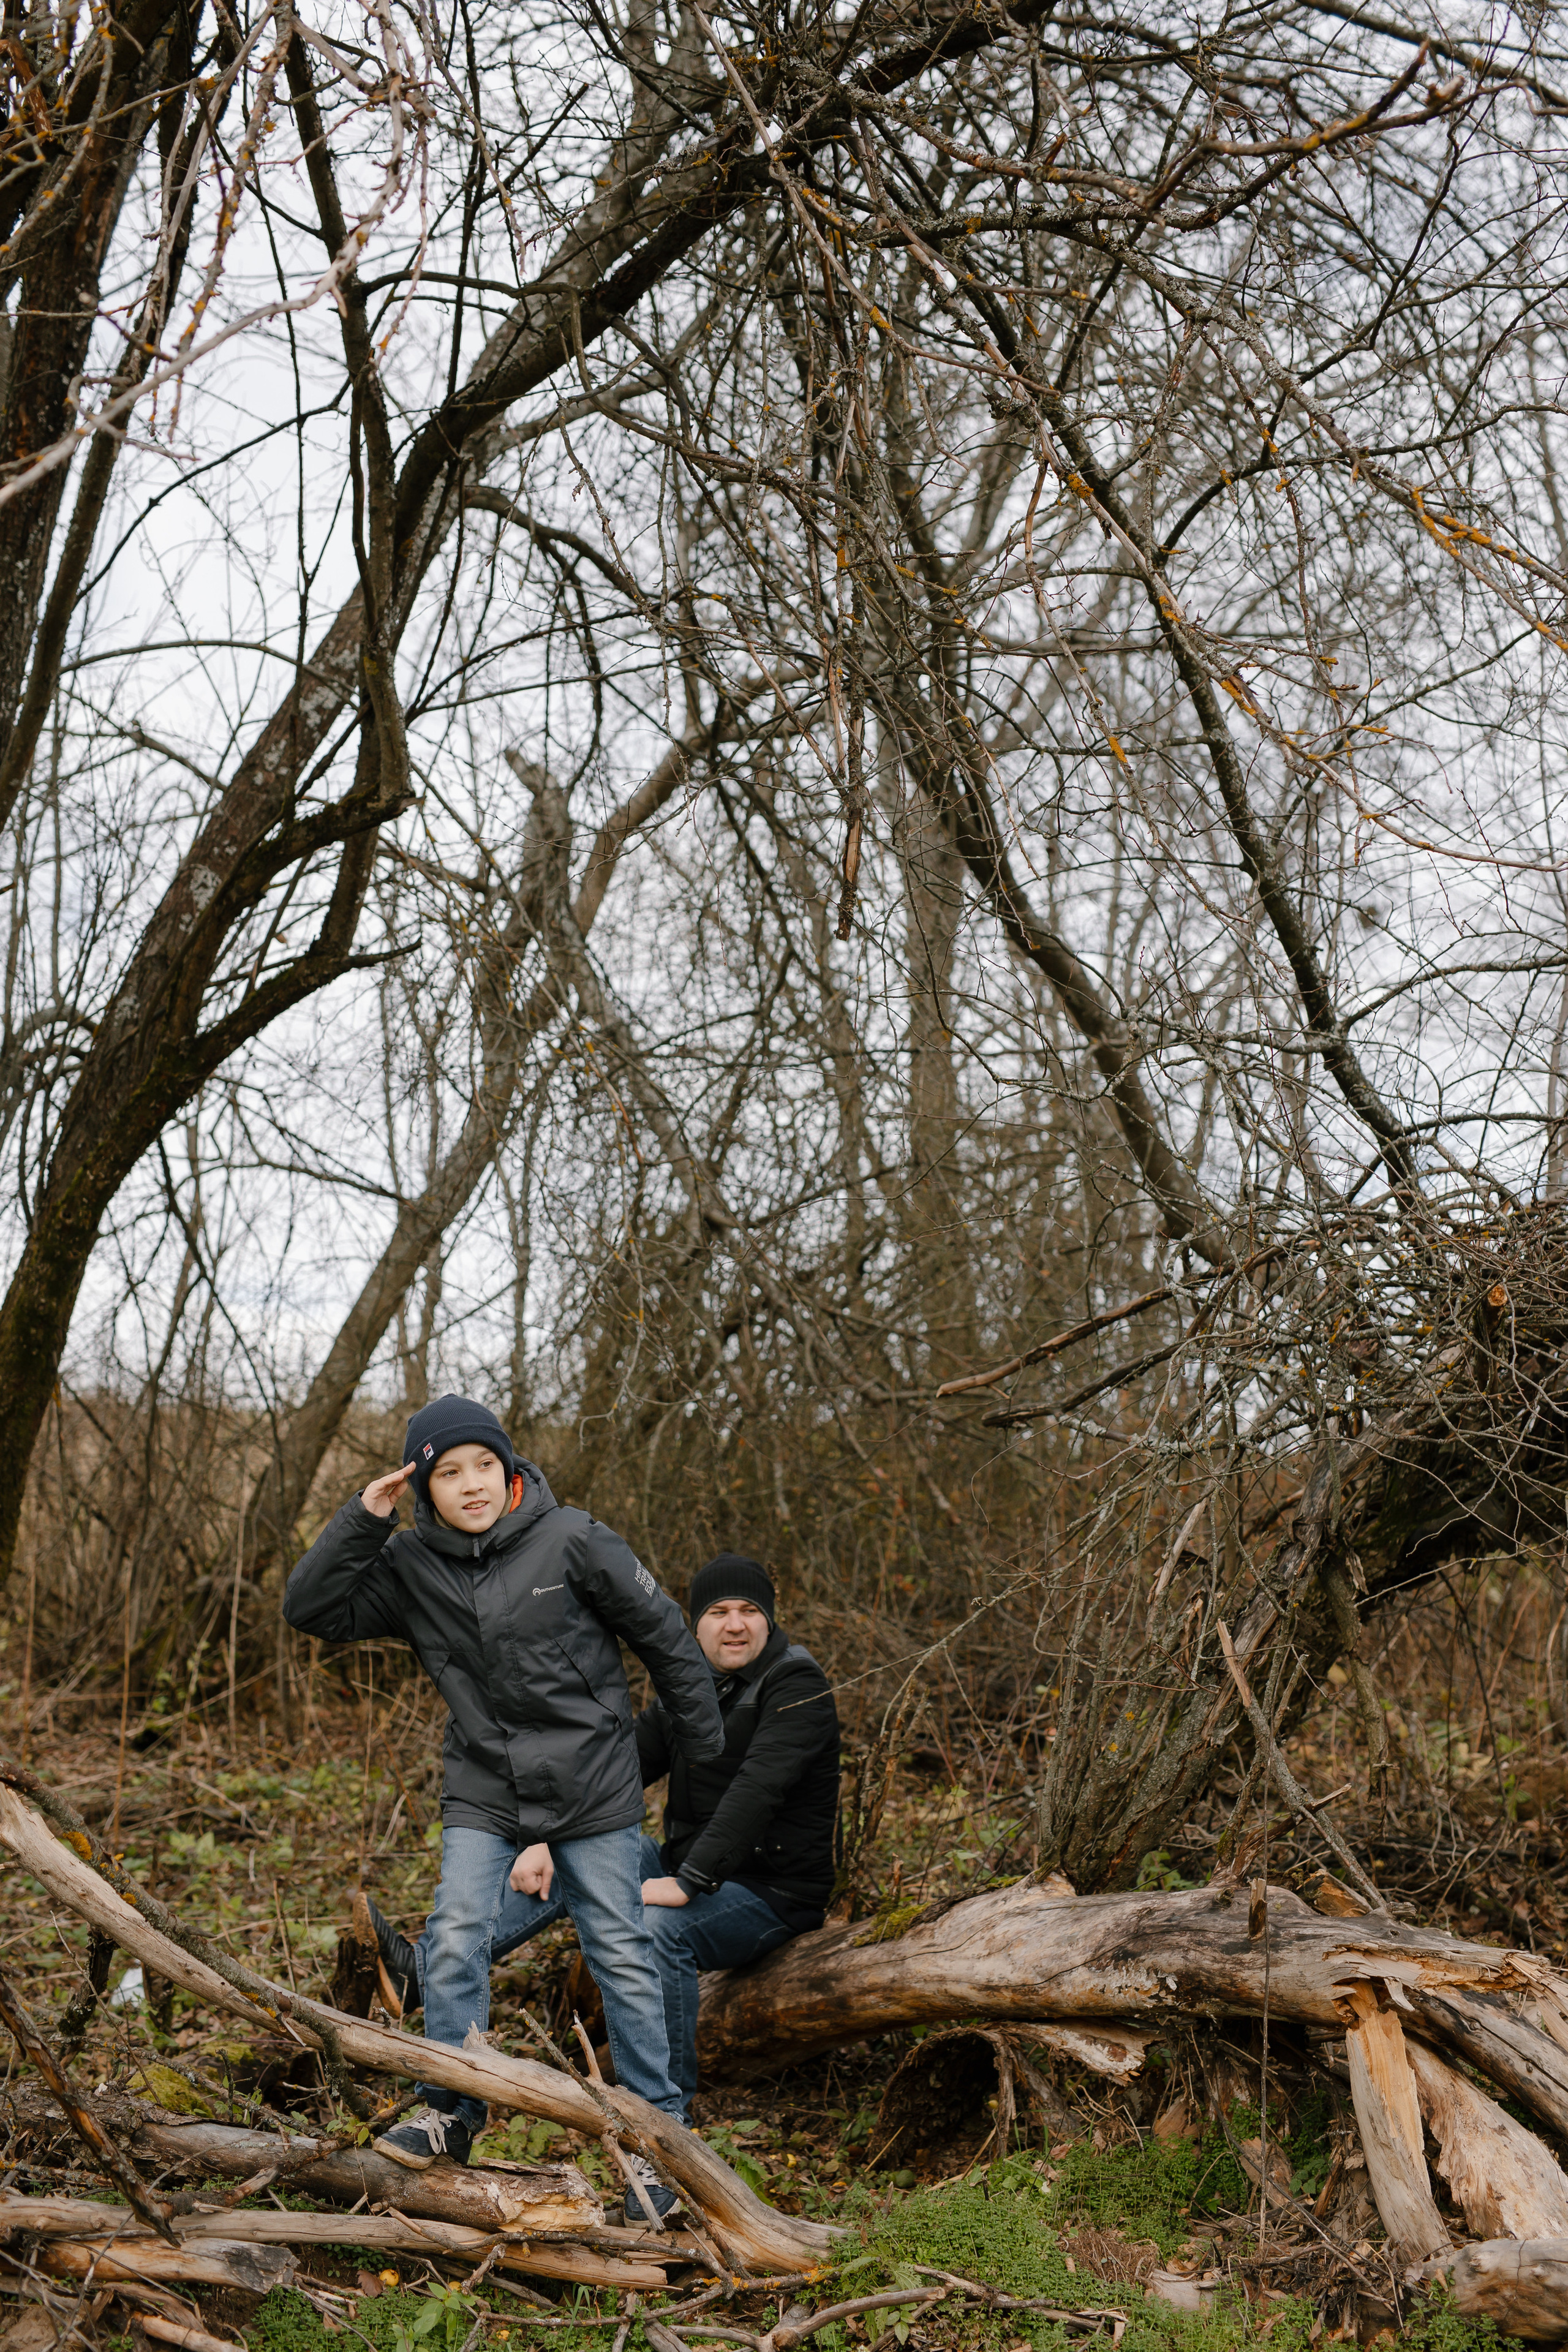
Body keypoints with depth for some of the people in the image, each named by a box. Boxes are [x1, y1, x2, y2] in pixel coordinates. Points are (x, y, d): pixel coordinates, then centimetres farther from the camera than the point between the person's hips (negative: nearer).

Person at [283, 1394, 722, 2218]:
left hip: (592, 1786, -2)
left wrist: (701, 1740, 6)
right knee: (456, 1939, -11)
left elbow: (662, 1634, -3)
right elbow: (313, 1608, -5)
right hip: (484, 1793, 3)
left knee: (621, 1955, 2)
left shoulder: (571, 1541, -12)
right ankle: (452, 2110, 10)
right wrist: (362, 1519, -16)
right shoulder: (411, 1565, -2)